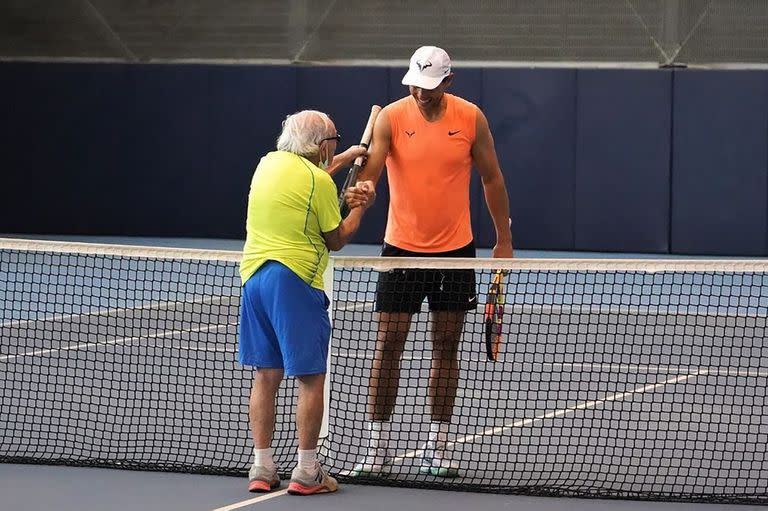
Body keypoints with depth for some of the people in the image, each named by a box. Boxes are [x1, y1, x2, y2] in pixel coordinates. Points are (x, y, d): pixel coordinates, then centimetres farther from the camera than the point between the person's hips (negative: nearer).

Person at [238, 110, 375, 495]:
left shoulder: (268, 163, 11)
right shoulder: (319, 181, -10)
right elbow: (336, 240, -2)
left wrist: (342, 159, 39)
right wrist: (360, 207, 12)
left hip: (253, 276, 7)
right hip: (294, 281, -7)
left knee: (266, 376, 11)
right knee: (311, 379, 0)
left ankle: (261, 468, 10)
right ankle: (306, 472, 1)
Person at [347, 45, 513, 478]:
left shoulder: (471, 118, -4)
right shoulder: (391, 117, -8)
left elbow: (492, 178, 5)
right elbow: (372, 166, -20)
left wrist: (504, 240, 5)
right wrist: (360, 188, -44)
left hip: (455, 249, 1)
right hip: (402, 248, -1)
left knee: (447, 345, 7)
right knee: (389, 343, -3)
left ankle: (438, 445, 15)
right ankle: (378, 445, 3)